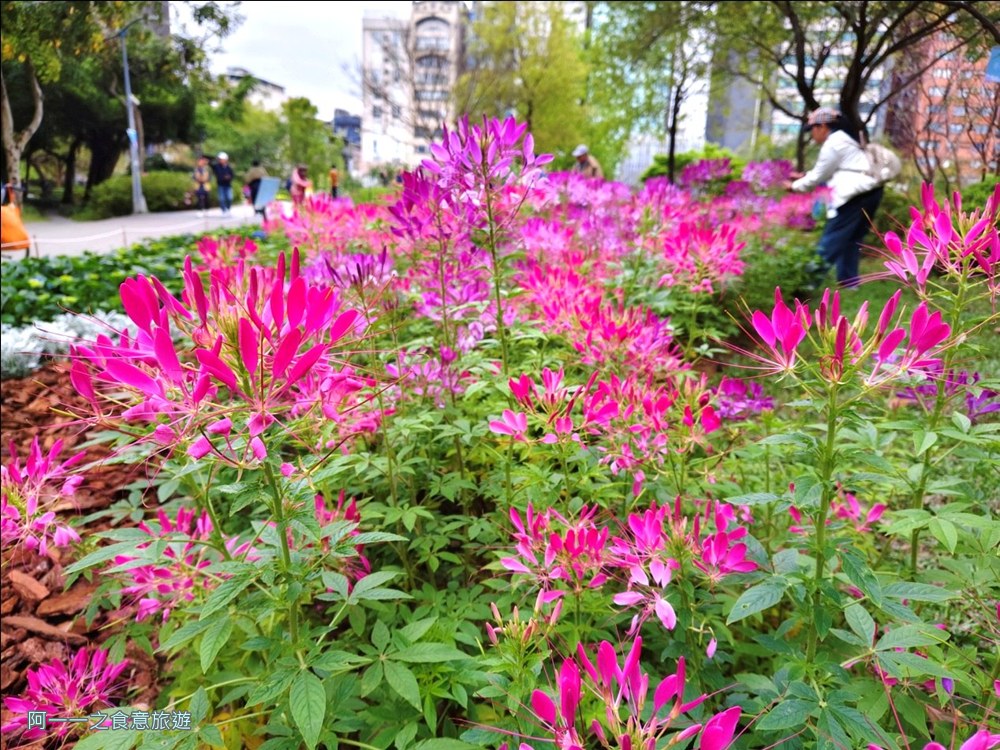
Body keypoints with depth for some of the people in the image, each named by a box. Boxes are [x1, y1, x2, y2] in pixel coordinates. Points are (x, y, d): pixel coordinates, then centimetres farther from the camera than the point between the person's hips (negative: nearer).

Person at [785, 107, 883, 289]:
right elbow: (826, 171, 26)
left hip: (856, 195, -10)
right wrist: (804, 176, 21)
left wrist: (795, 186, 8)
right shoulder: (842, 139, 23)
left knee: (831, 240, -8)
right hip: (869, 192, 10)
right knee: (851, 240, 13)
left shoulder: (833, 144, -9)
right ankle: (849, 282, 15)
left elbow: (819, 176, -4)